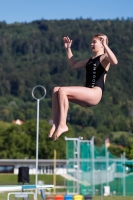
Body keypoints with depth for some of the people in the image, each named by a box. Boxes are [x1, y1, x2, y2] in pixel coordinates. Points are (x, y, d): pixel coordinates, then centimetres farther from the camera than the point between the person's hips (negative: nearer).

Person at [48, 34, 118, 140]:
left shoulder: (104, 57, 0)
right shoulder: (90, 60, 26)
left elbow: (115, 61, -24)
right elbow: (74, 65, 39)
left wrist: (105, 45, -27)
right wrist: (68, 48, 35)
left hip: (95, 94, -9)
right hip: (87, 94, 9)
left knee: (62, 91, -24)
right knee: (56, 90, -9)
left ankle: (62, 125, -23)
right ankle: (56, 124, -20)